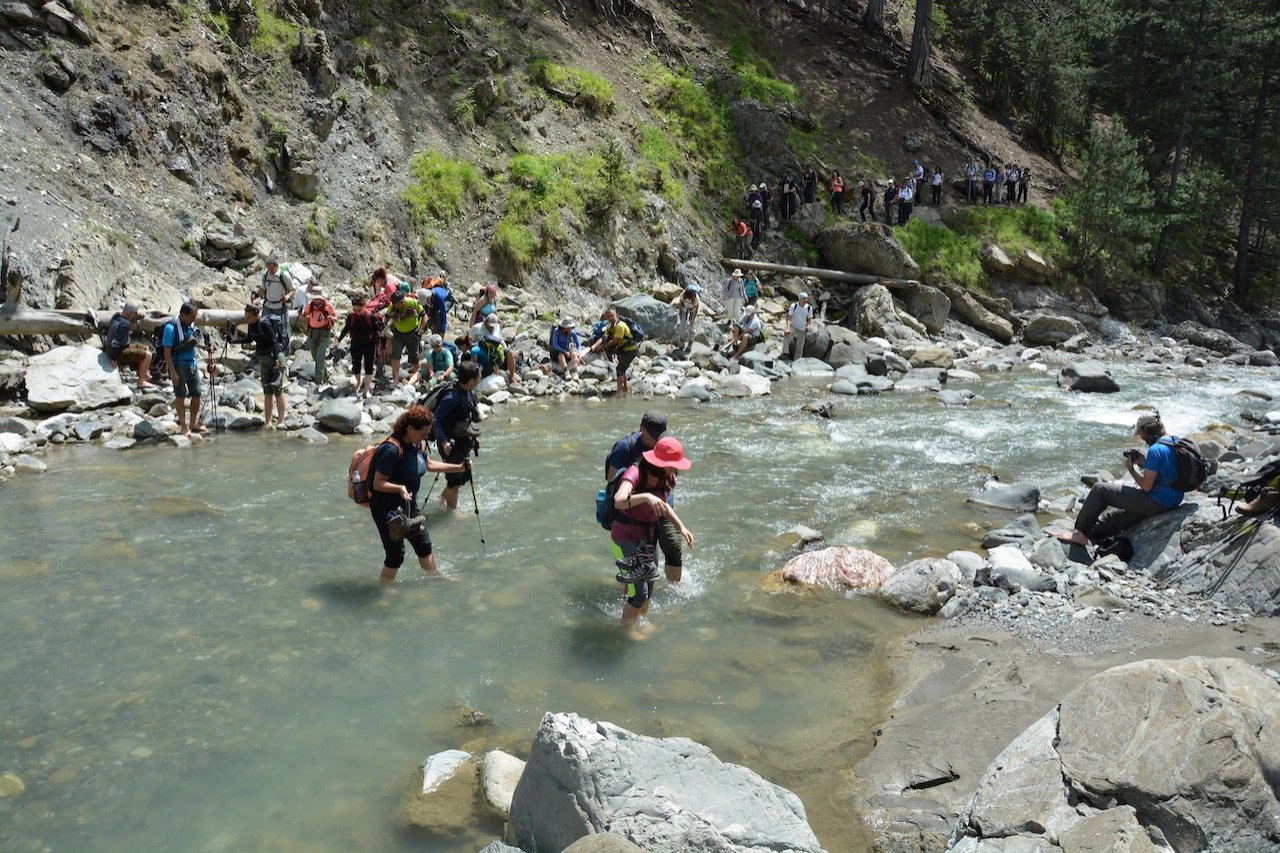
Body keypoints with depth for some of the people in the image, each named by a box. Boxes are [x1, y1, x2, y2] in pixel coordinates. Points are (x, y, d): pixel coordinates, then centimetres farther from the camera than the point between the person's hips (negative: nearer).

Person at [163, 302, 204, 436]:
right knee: (180, 395, -2)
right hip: (179, 364, -7)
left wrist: (195, 341, 2)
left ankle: (193, 423, 22)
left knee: (196, 394, 8)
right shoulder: (171, 327, -16)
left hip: (192, 363, 7)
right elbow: (167, 351, -17)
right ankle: (184, 426, 6)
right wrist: (173, 372, -20)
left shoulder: (191, 325, 5)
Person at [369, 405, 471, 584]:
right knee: (395, 553, -3)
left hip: (409, 503, 9)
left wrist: (459, 468, 13)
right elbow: (378, 483, -25)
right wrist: (400, 488, -40)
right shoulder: (392, 449, -26)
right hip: (387, 507, -9)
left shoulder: (417, 445, 1)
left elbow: (429, 464, 18)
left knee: (424, 544, 20)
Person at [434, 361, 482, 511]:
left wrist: (475, 436, 15)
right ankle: (452, 510, 21)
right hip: (451, 444, -9)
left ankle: (444, 496, 46)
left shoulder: (468, 393, 1)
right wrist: (444, 442, -29)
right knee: (455, 481, 3)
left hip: (463, 441, 9)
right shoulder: (452, 396, -27)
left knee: (463, 477, 22)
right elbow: (436, 420, -26)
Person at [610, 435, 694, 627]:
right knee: (638, 593, -8)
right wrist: (645, 497, -57)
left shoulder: (667, 480, -4)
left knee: (648, 592, 17)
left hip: (648, 540, 7)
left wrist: (681, 527, 4)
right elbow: (619, 502, -43)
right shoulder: (635, 473, -25)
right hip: (625, 539, -7)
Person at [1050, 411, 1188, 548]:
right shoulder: (1174, 443, 9)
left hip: (1155, 504, -10)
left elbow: (1147, 486, -20)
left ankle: (1080, 534, -1)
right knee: (1117, 516, 25)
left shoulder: (1155, 450, -21)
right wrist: (1144, 462, 10)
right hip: (1171, 502, 10)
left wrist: (1131, 469, -5)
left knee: (1099, 489, -5)